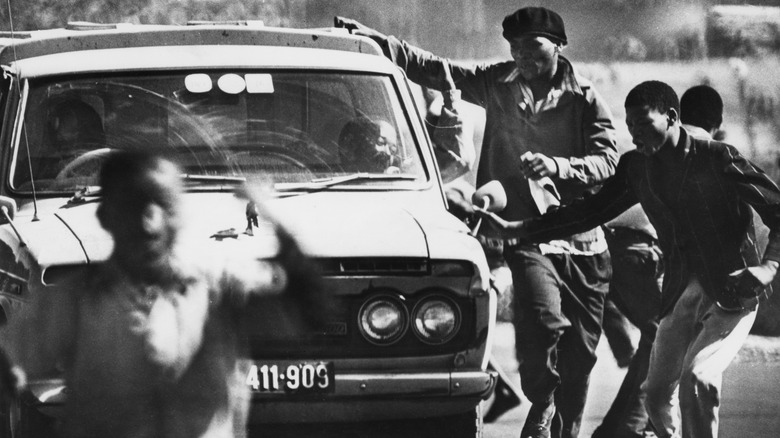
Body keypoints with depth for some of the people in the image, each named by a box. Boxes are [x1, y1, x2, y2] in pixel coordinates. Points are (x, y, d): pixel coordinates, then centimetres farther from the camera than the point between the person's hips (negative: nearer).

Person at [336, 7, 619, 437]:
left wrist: (556, 166, -24)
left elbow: (606, 162, -8)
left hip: (584, 242, 1)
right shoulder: (497, 83, 7)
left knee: (580, 352, 4)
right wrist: (372, 39, -2)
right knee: (544, 319, -25)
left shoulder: (583, 98, 1)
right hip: (528, 230, -1)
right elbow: (429, 68, 6)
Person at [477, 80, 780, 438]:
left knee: (697, 376, -26)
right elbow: (590, 212, 10)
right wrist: (519, 230, 4)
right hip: (680, 297, 7)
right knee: (657, 394, 8)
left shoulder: (717, 158, -11)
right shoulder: (636, 167, 6)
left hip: (732, 291, -7)